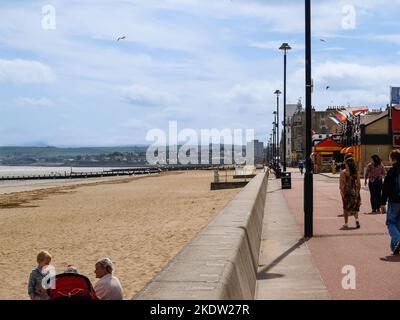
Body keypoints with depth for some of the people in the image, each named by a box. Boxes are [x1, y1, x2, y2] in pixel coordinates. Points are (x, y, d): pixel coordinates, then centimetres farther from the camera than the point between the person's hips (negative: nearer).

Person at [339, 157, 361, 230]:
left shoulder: (344, 172, -9)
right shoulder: (356, 172, 2)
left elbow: (342, 184, -12)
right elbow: (359, 183, 4)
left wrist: (342, 192, -9)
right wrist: (358, 191, 12)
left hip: (347, 191, -4)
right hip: (355, 191, 4)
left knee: (346, 208, 3)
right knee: (355, 207, 18)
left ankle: (346, 224, 4)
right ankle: (357, 220, 2)